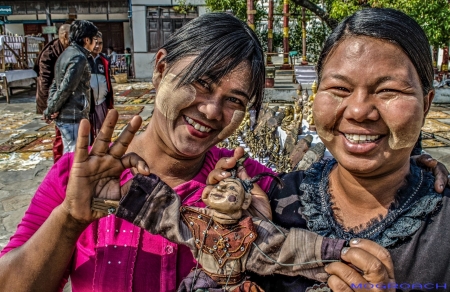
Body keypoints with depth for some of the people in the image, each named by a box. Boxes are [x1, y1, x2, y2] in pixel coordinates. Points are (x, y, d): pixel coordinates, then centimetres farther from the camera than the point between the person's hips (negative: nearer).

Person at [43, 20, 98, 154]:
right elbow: (65, 88, -20)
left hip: (64, 117, 10)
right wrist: (50, 110, -9)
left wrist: (50, 109, 8)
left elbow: (55, 85, 15)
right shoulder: (79, 58, -16)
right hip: (74, 119, -10)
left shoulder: (67, 54, 15)